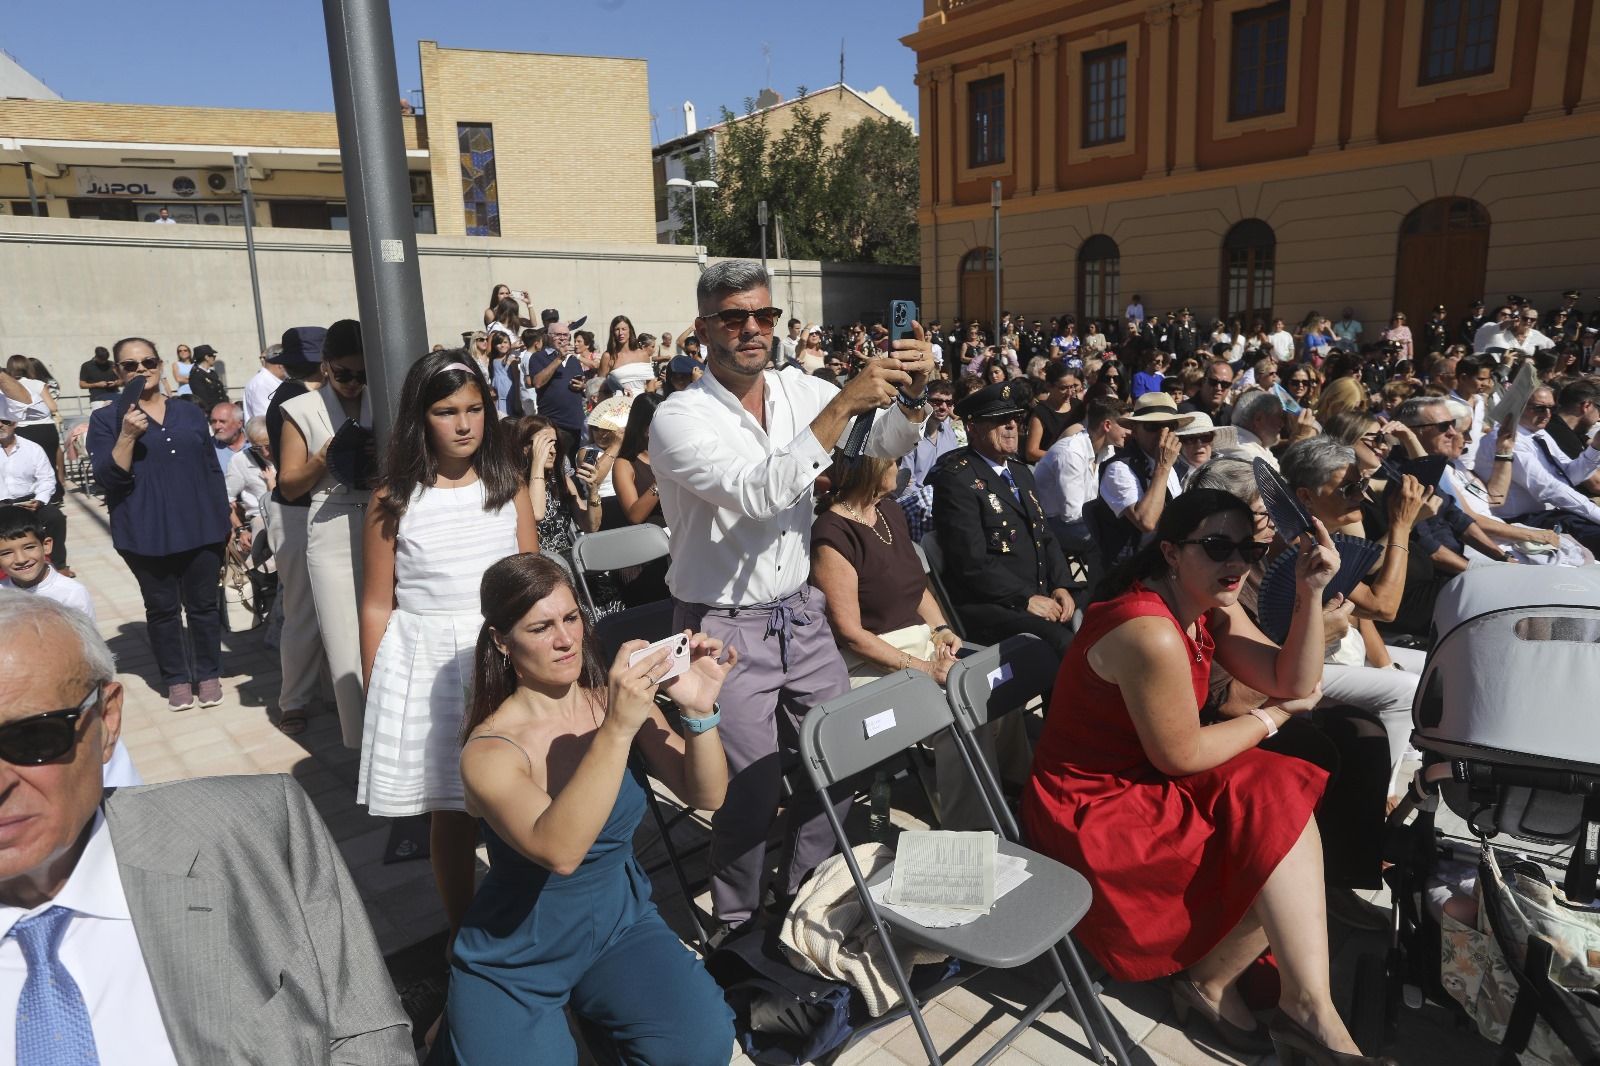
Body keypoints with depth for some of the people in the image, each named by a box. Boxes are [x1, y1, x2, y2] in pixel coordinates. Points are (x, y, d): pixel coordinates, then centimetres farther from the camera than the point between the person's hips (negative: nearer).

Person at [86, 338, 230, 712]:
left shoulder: (190, 413, 9)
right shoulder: (106, 419, 1)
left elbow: (213, 470, 12)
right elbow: (107, 478, -7)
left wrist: (224, 522, 8)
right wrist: (128, 435, -20)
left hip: (200, 529, 2)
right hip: (146, 534, -1)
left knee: (203, 604, 7)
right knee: (162, 609, 8)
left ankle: (208, 674, 21)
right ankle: (177, 679, 21)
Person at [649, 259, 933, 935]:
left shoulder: (798, 389, 2)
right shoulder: (679, 417, -16)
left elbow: (882, 445, 4)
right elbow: (758, 493, -31)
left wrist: (910, 396, -17)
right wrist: (843, 404, -33)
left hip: (801, 612, 6)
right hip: (725, 629, -6)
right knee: (752, 790, 0)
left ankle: (805, 889, 40)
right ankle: (736, 926, 28)